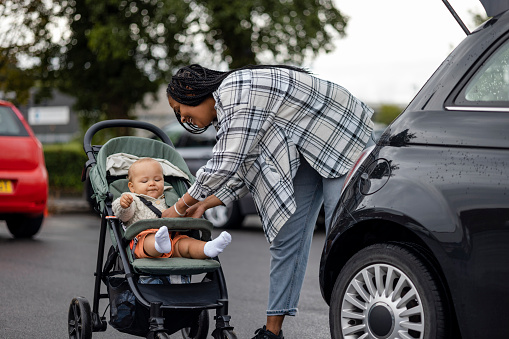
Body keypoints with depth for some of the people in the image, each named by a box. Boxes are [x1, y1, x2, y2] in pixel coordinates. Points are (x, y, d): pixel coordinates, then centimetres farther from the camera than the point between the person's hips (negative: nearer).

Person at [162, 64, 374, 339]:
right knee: (287, 236, 4)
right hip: (307, 151, 10)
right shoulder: (225, 108, 9)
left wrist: (179, 208, -15)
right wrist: (204, 204, 4)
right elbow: (242, 171, 12)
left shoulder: (235, 92, -23)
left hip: (340, 138, -10)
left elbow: (224, 167, -26)